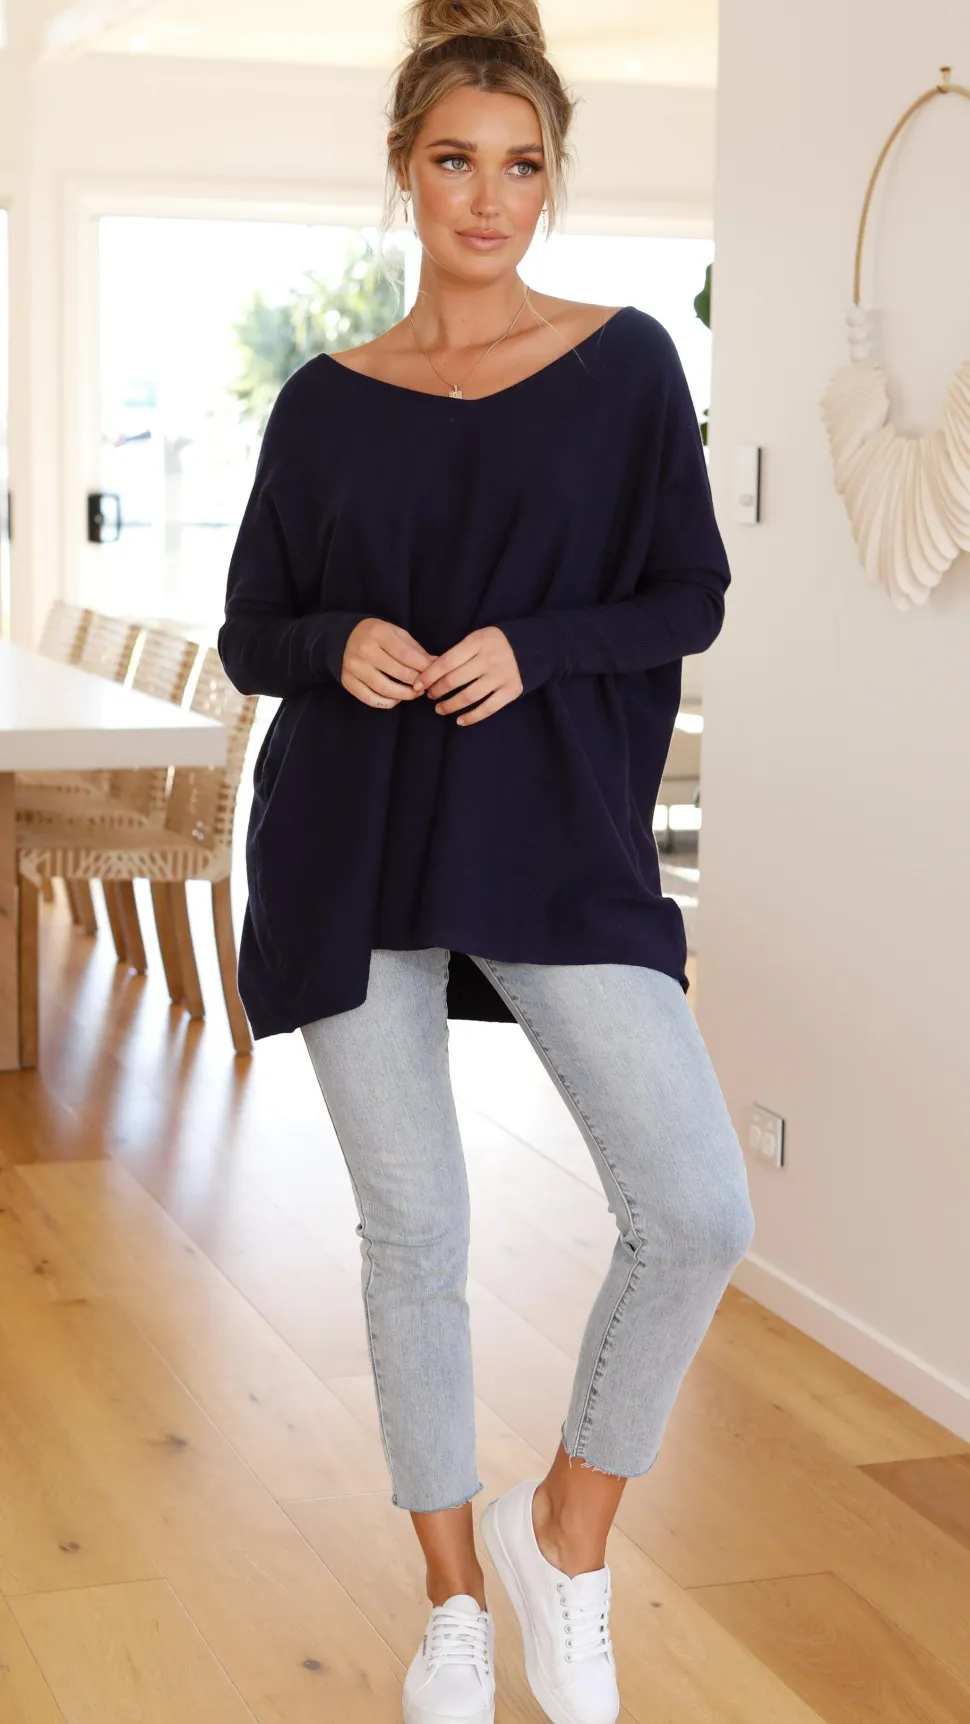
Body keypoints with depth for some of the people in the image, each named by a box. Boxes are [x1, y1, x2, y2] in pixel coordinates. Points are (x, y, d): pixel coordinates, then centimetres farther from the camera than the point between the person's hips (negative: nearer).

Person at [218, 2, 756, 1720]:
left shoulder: (625, 364, 3)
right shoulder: (328, 401, 6)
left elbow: (692, 595, 2)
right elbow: (250, 632, 9)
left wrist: (534, 647, -15)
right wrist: (341, 643, -13)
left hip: (557, 838, -1)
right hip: (354, 849, 1)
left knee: (699, 1211, -14)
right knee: (411, 1229, 5)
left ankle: (564, 1537, 10)